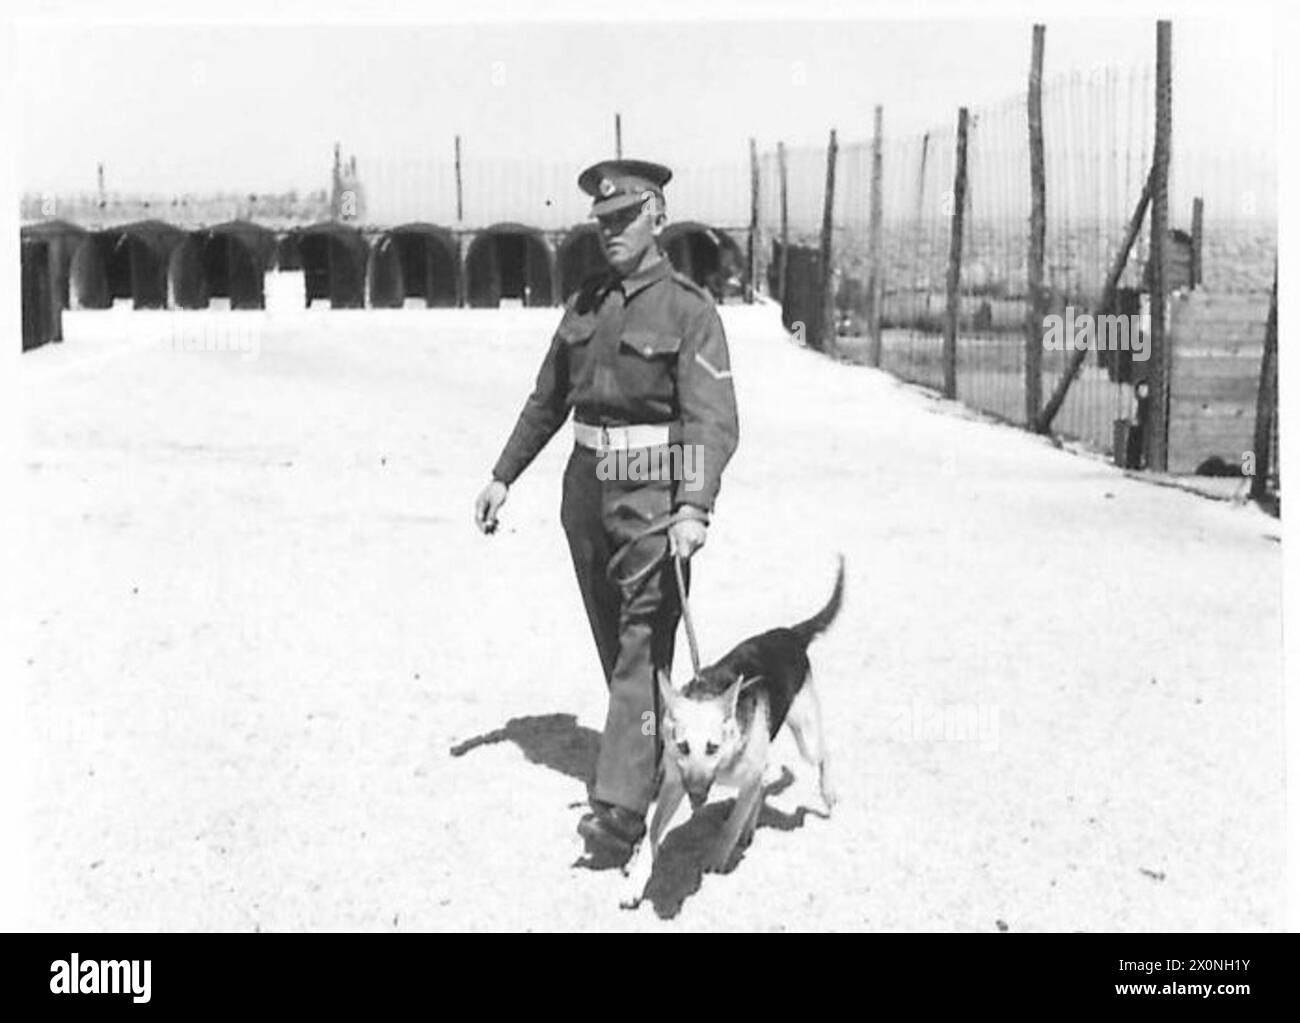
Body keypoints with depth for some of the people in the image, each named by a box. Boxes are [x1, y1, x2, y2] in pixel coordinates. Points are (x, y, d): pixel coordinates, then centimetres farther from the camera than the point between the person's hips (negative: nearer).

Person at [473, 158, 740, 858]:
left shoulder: (689, 309, -10)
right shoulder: (585, 302, 10)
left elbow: (714, 421, -20)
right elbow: (547, 399, 20)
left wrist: (696, 509, -34)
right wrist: (503, 476, 20)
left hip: (654, 492, -6)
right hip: (586, 486, 7)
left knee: (643, 644, -10)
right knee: (612, 639, 15)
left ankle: (622, 806, -12)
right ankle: (655, 758, 33)